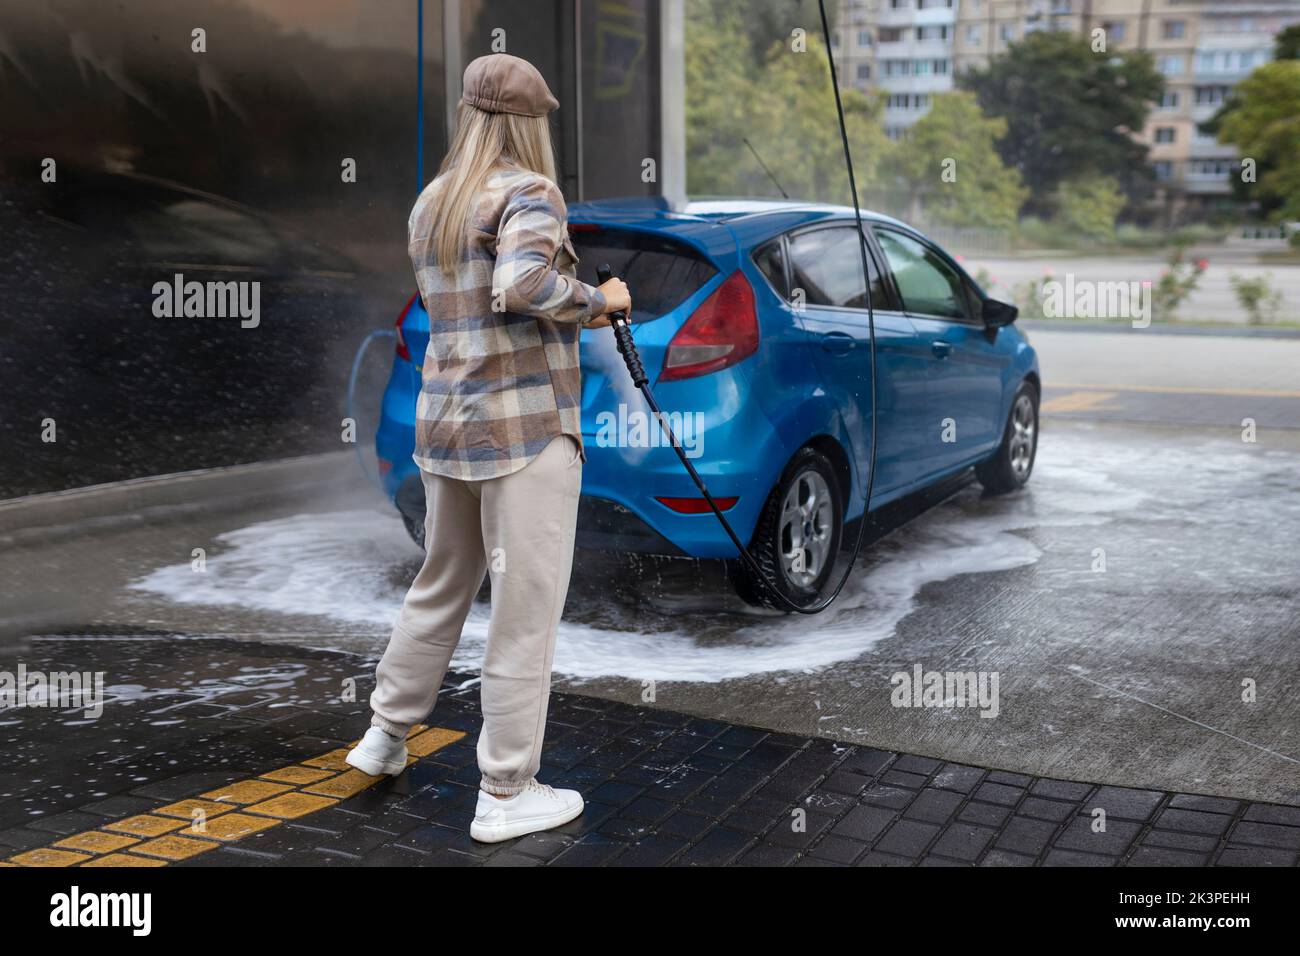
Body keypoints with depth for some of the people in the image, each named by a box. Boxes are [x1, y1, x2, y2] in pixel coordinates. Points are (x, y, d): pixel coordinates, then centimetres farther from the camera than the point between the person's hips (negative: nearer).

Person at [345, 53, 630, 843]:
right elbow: (524, 285, -27)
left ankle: (387, 736, 35)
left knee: (442, 586, 23)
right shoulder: (528, 192, -10)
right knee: (525, 612, 0)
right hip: (526, 427, -8)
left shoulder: (431, 206, 14)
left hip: (448, 423, 8)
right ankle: (506, 796, 7)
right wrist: (598, 300, -11)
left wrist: (573, 314, 15)